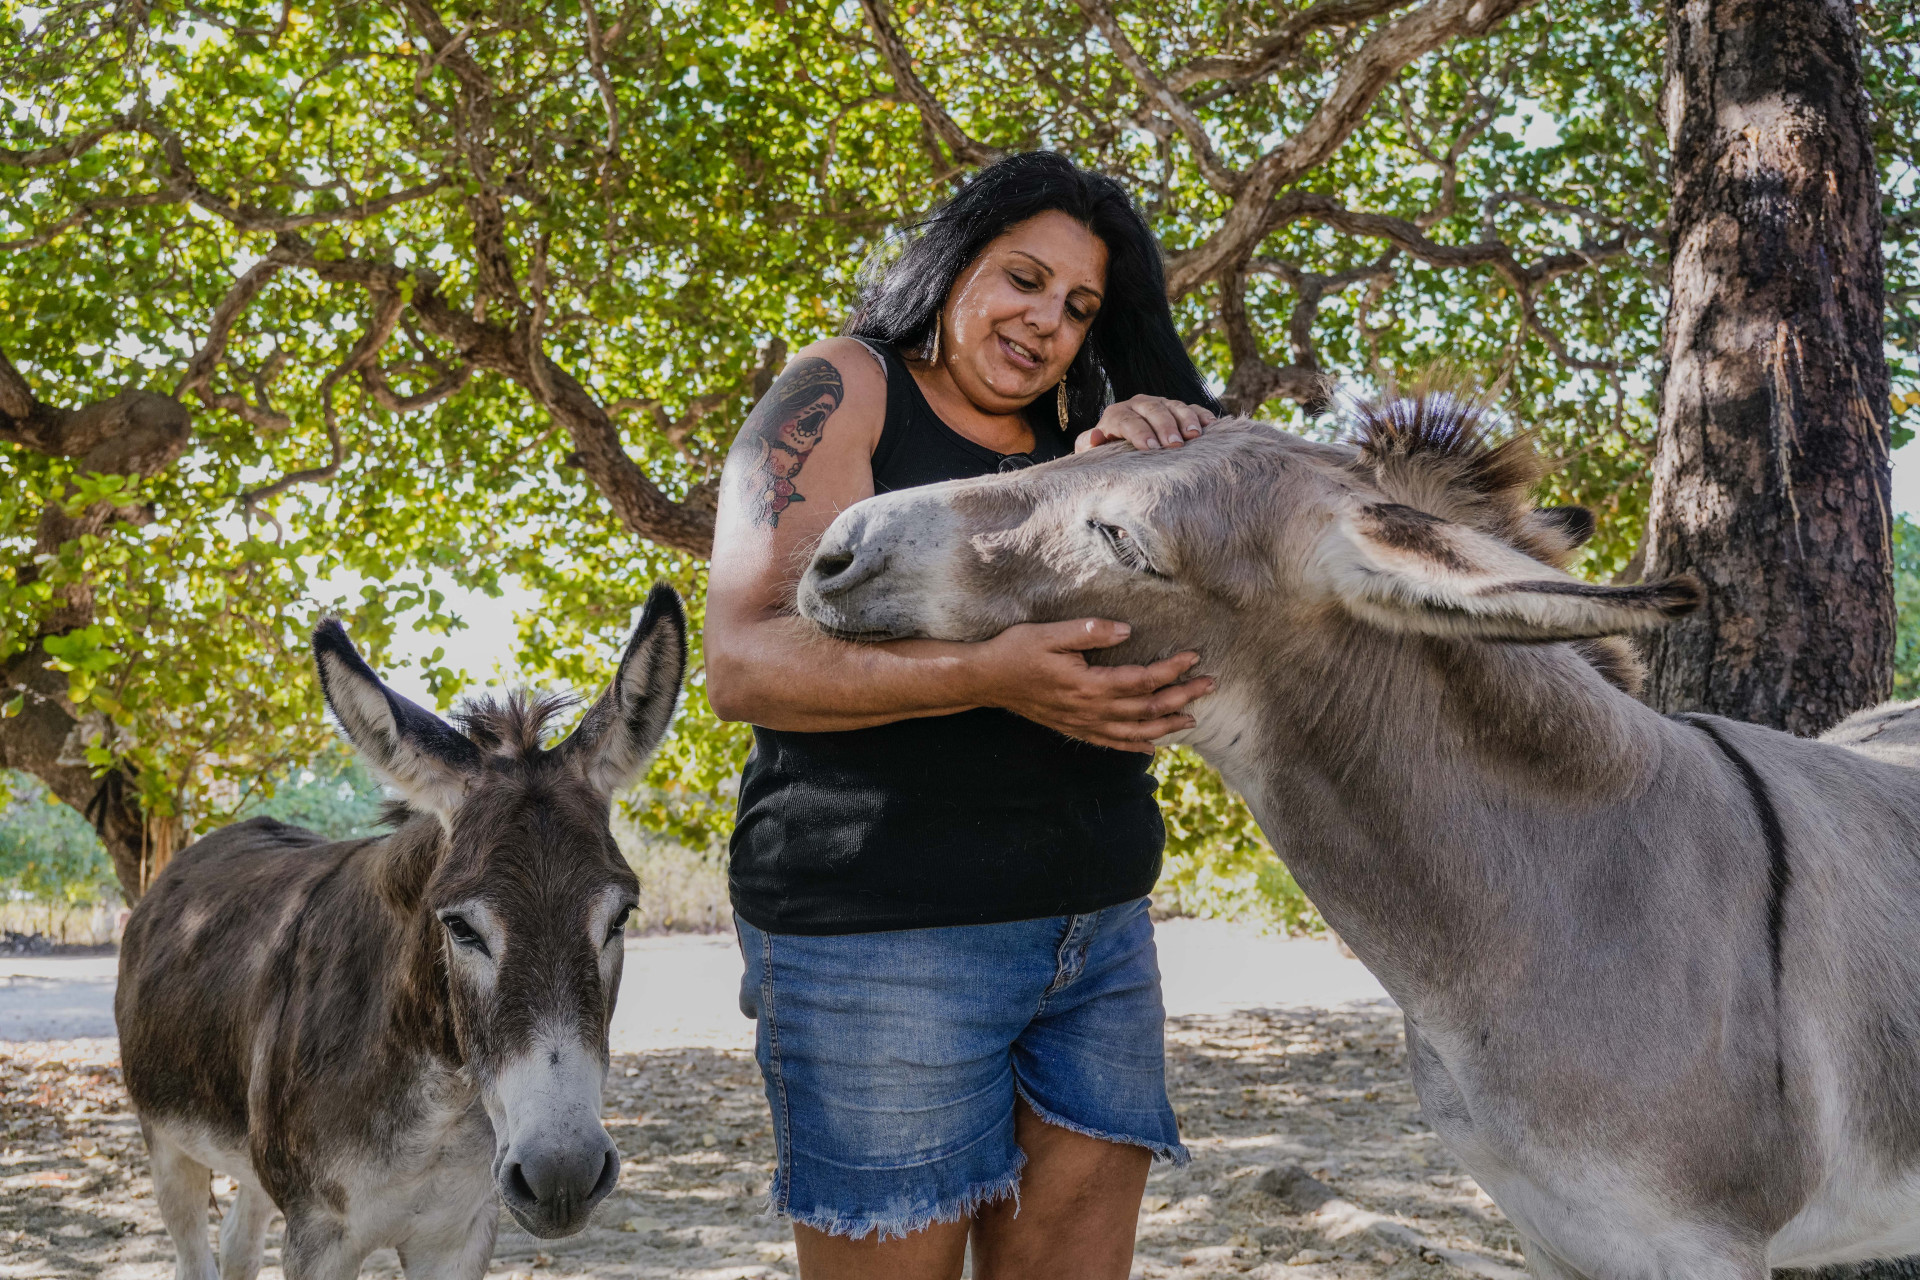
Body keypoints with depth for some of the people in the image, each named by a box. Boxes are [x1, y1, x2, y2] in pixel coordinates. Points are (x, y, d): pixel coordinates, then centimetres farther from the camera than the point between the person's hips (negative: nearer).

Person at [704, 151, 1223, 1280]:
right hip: (885, 932, -6)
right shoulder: (844, 391, -2)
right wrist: (993, 676, -27)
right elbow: (744, 663, -14)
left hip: (1101, 929, 6)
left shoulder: (1072, 449, 17)